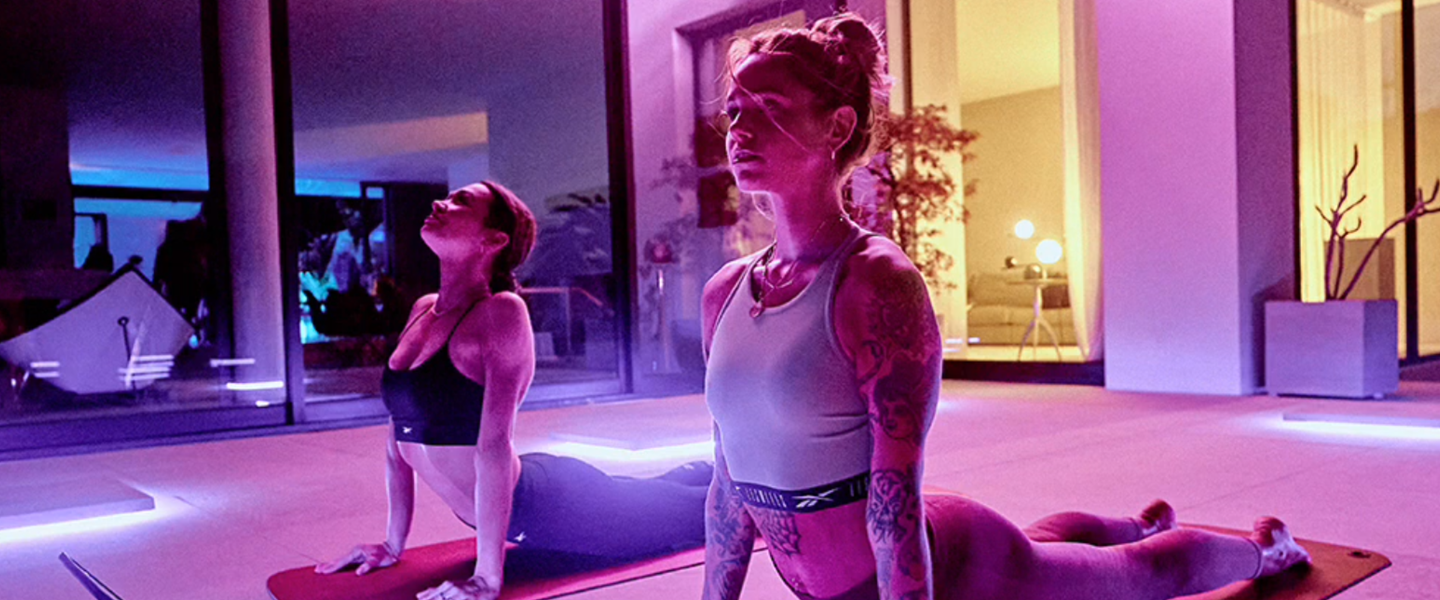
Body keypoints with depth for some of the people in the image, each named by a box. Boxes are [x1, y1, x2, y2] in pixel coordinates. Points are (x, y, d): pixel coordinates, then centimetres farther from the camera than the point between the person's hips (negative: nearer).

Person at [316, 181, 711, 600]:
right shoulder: (423, 311, -2)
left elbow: (494, 446, -29)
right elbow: (400, 433, 4)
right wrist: (392, 546, 8)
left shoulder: (501, 312, -25)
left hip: (550, 508, -7)